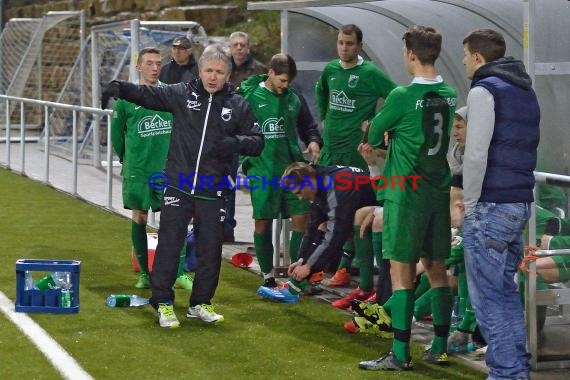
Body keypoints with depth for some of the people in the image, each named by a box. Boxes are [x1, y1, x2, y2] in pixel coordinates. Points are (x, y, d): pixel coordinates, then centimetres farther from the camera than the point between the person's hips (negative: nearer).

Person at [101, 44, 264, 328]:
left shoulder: (238, 106, 4)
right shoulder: (182, 94, 2)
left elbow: (257, 142, 5)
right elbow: (147, 94, -1)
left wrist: (236, 142, -15)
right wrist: (118, 88, -19)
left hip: (212, 193, 1)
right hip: (178, 187, -1)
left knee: (210, 250, 7)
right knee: (168, 245, 0)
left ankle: (200, 304, 23)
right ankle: (163, 303, 11)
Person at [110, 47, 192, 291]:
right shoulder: (126, 98, -1)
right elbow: (117, 133, 9)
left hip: (169, 170, 1)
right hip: (137, 171, -1)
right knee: (139, 219, 7)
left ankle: (180, 273, -1)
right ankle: (144, 273, 18)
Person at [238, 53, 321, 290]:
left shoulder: (293, 99, 8)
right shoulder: (249, 96, -3)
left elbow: (307, 126, 21)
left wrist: (313, 141, 1)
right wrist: (245, 158, -8)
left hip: (292, 167, 3)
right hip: (262, 170, -3)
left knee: (301, 219, -1)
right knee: (263, 223, 4)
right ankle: (268, 276, 18)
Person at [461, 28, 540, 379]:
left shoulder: (485, 90, -10)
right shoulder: (526, 91, 17)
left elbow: (476, 155, -17)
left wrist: (470, 204, -8)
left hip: (491, 206, -9)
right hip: (521, 203, 9)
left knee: (488, 295, -4)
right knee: (506, 290, 16)